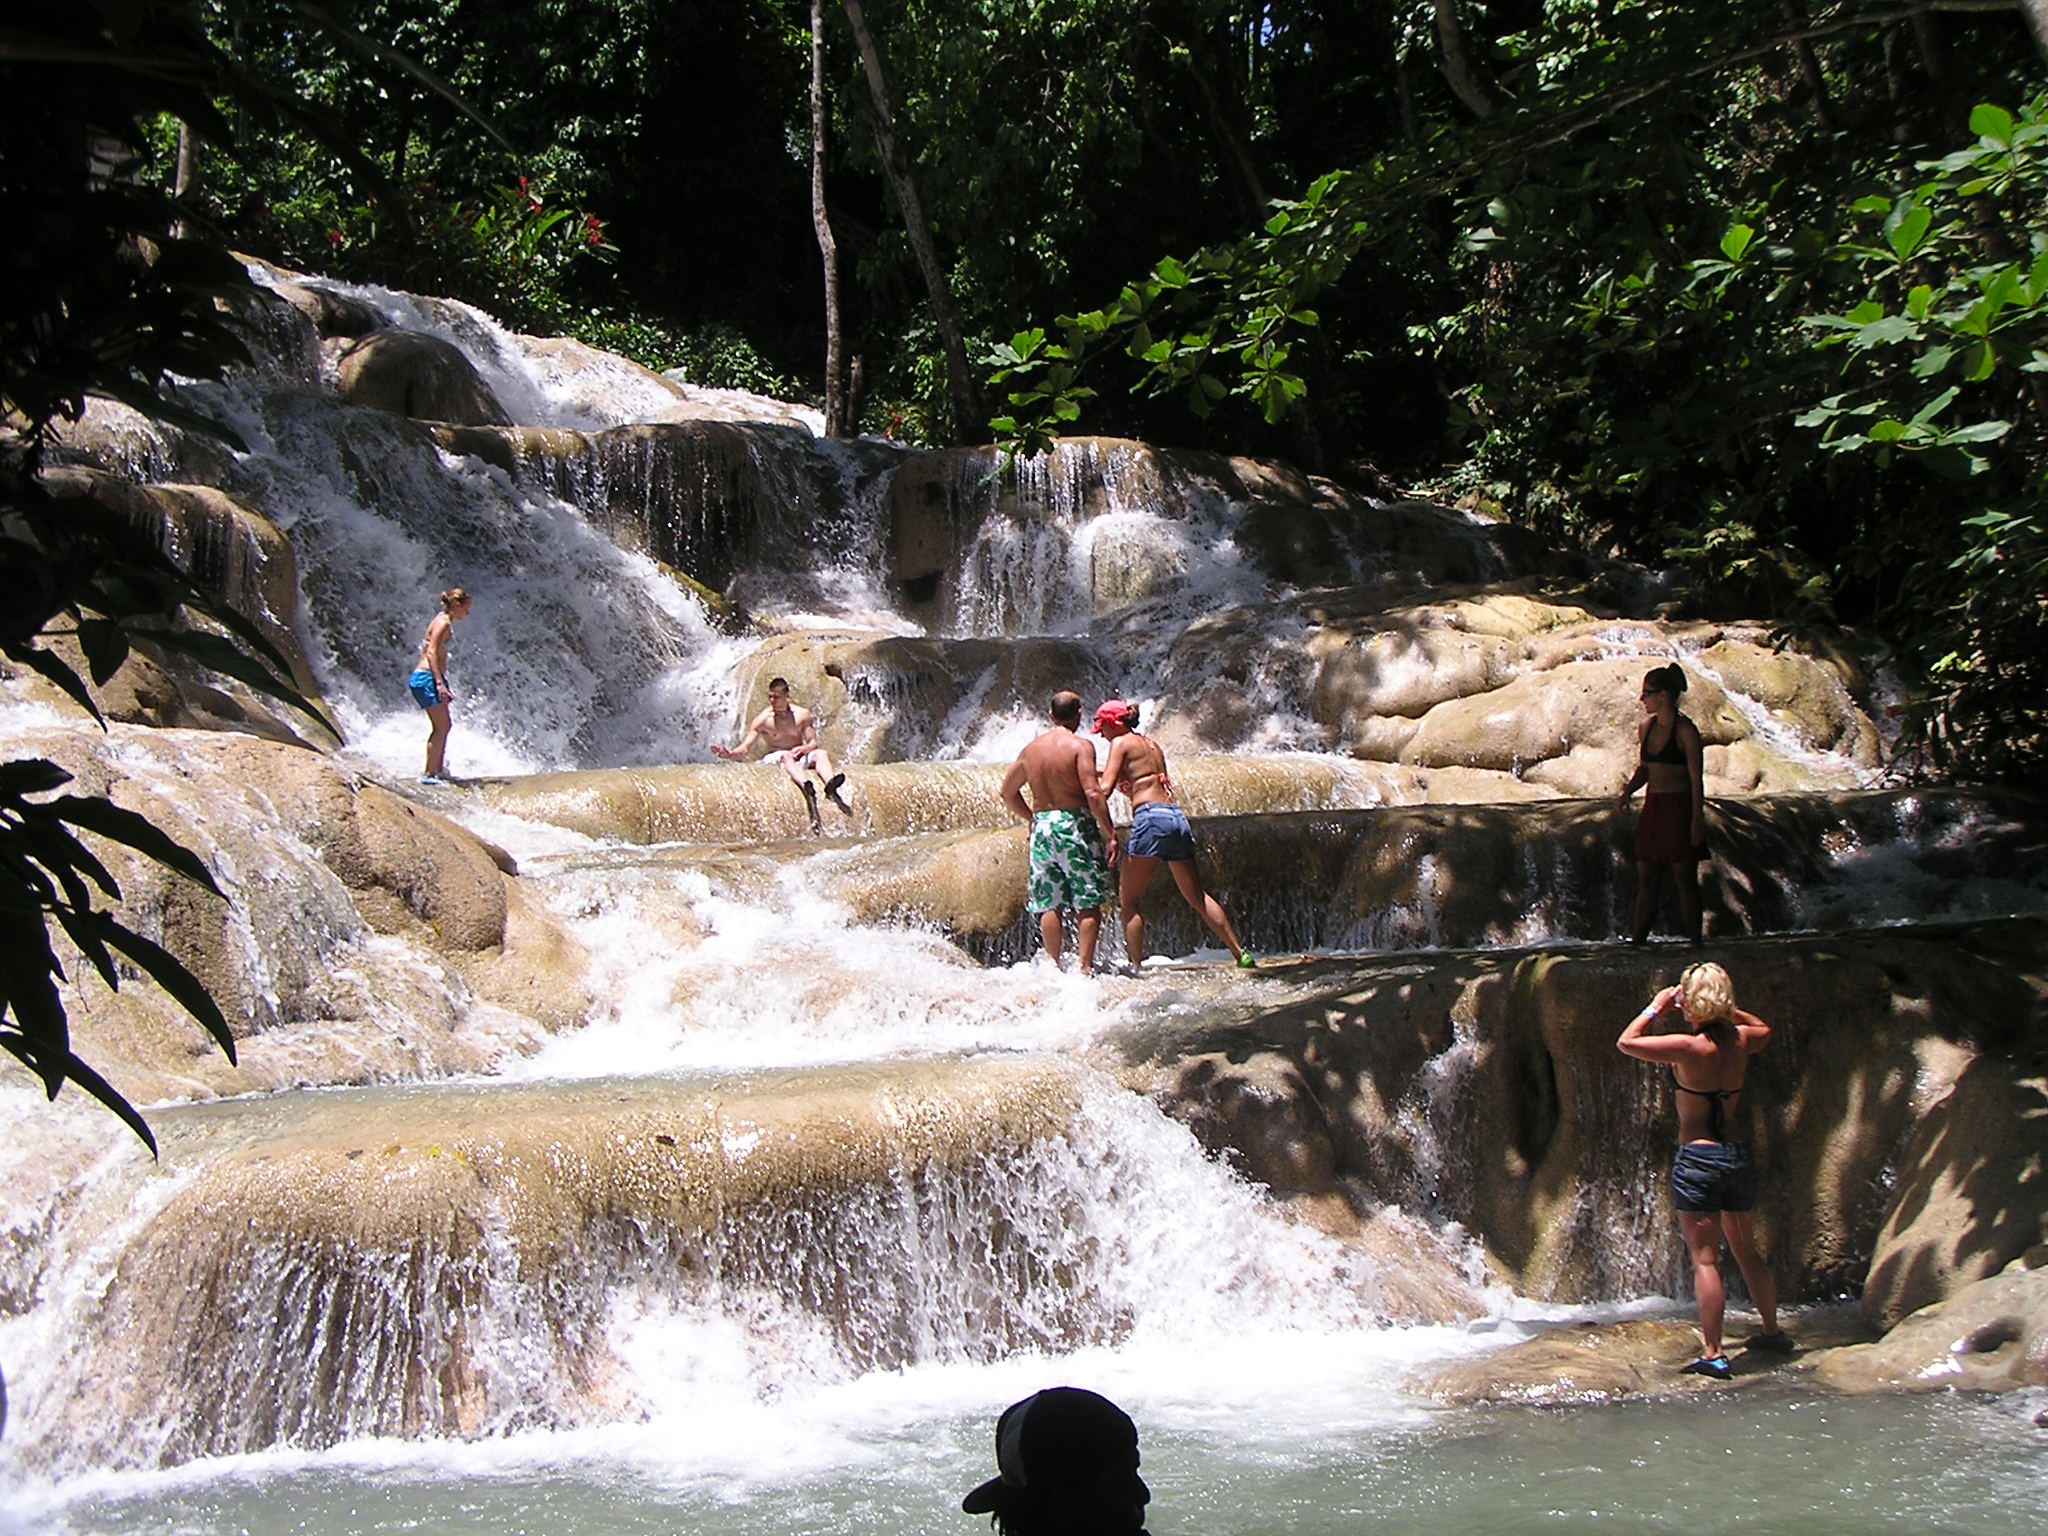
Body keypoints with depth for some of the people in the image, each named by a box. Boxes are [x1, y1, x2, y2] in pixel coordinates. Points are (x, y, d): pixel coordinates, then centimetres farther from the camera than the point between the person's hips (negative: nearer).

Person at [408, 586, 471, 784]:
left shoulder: (443, 622, 18)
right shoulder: (444, 622, -11)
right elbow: (431, 652, -20)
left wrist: (443, 684, 25)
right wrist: (439, 683, -25)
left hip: (432, 678, 10)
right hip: (427, 678, -10)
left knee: (442, 726, 14)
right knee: (441, 727, -8)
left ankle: (439, 769, 20)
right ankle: (429, 773, -6)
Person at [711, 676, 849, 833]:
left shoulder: (802, 715, 4)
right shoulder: (763, 720, -2)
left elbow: (813, 742, 3)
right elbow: (745, 748, -7)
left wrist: (804, 748, -21)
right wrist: (728, 755, -27)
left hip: (800, 757, 3)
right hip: (774, 759, -3)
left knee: (821, 753, -27)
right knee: (786, 756, -37)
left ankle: (830, 785, -62)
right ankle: (806, 787, -72)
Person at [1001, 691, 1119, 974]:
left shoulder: (1031, 749, 10)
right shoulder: (1079, 746, -8)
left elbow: (1008, 792, 18)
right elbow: (1093, 794, -17)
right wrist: (1110, 833, -13)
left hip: (1042, 827, 5)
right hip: (1074, 825, -5)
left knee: (1049, 905, 9)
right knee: (1088, 904, 1)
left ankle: (1054, 967, 11)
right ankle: (1085, 967, -4)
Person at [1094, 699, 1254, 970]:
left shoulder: (1121, 743, 1)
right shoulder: (1151, 744, 23)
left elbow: (1106, 788, -9)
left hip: (1151, 817, -8)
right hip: (1177, 816, 8)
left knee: (1129, 900, -1)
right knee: (1198, 897, 14)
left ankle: (1135, 965, -9)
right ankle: (1241, 953, 12)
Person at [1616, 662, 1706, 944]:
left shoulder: (1685, 730, -11)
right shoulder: (1647, 727, 9)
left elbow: (1696, 777, -12)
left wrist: (1698, 818, -16)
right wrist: (1630, 787, -2)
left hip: (1679, 808, -7)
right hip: (1652, 807, 7)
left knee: (1685, 880, -1)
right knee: (1645, 879, 7)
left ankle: (1695, 941, 5)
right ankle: (1637, 939, 11)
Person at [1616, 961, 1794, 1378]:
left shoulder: (1689, 1046, -15)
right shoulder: (1740, 1040, 3)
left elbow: (1627, 1042, -9)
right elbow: (1763, 1028, 27)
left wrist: (1655, 1007, 2)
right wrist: (1725, 1010, 20)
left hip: (1698, 1158, -7)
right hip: (1739, 1156, 7)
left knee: (1704, 1259, -6)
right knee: (1747, 1251, 21)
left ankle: (1713, 1355, -8)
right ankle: (1773, 1332, 31)